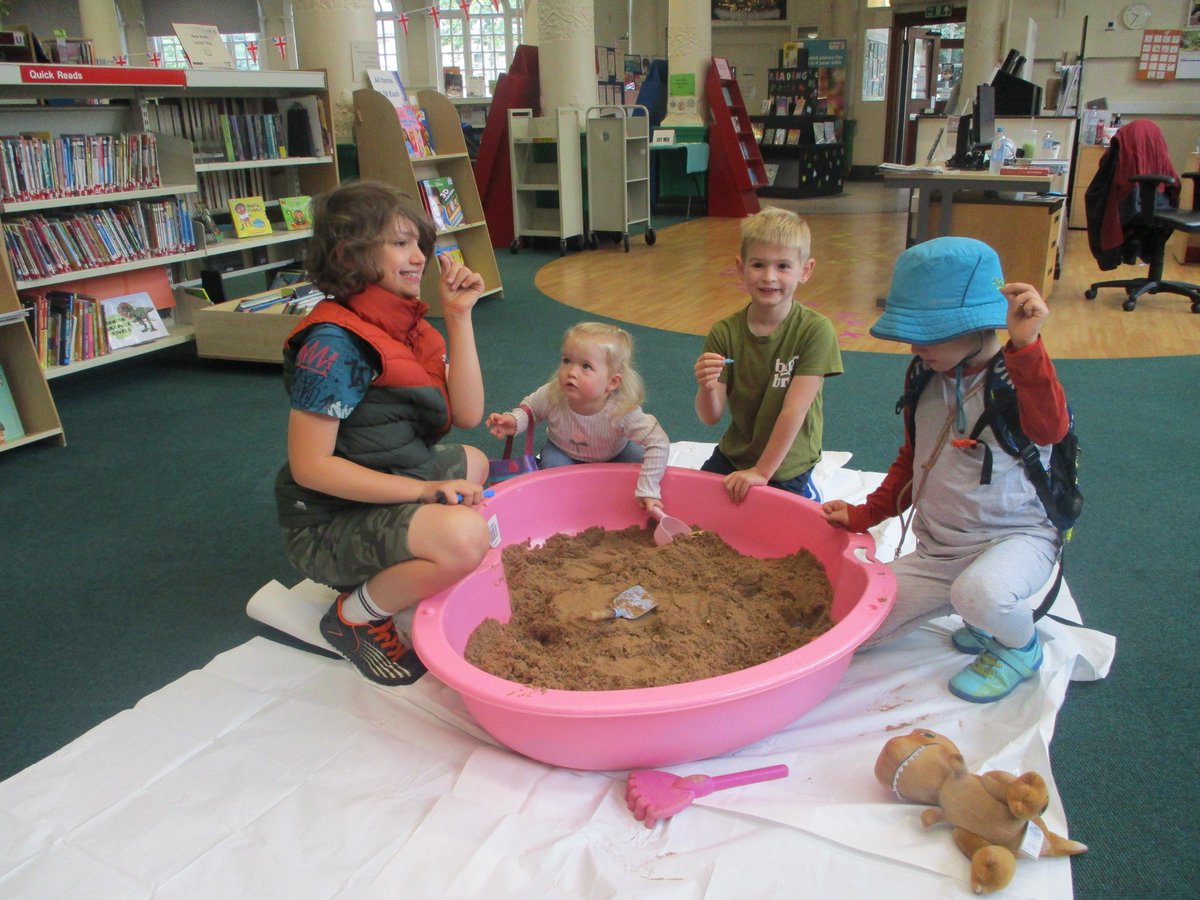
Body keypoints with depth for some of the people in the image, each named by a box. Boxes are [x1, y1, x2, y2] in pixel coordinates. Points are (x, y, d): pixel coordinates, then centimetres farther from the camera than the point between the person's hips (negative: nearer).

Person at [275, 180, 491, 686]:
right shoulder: (334, 344, -22)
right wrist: (424, 491, -26)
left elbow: (467, 414, -3)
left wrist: (459, 316, -7)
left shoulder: (404, 325, 4)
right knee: (464, 536, -34)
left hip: (394, 488, 10)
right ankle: (355, 616, -5)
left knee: (474, 463, 28)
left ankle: (377, 571, 14)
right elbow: (310, 465, -24)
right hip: (330, 522, -10)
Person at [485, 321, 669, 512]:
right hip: (564, 453, 0)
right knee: (551, 464, -30)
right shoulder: (552, 395, -32)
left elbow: (659, 444, -35)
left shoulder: (623, 411, -40)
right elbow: (530, 407, -8)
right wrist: (514, 421, -31)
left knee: (641, 466, -20)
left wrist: (648, 491, -39)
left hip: (613, 455, 1)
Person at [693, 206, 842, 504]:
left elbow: (794, 410, -20)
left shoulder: (816, 331, -18)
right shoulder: (725, 333, -10)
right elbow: (711, 417, -11)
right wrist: (707, 388, -32)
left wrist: (761, 472, -20)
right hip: (731, 458, 3)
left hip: (786, 469, -3)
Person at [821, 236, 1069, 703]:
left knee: (979, 594, -40)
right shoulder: (929, 380, 5)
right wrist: (862, 515, 12)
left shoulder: (1020, 379, -16)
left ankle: (1021, 648, -1)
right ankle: (981, 615, 16)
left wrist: (1026, 347, -48)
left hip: (1016, 536, -6)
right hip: (936, 549, 7)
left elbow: (1050, 429, -39)